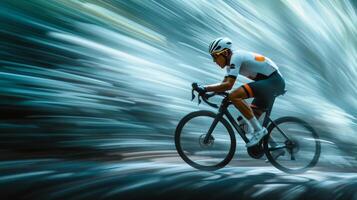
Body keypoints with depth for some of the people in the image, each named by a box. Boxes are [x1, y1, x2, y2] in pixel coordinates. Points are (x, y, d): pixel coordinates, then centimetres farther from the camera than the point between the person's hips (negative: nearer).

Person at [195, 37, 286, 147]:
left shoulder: (235, 58, -18)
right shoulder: (232, 60, 12)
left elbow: (228, 85, -28)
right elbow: (224, 83, 14)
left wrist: (205, 88, -24)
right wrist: (204, 88, 2)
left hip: (273, 81, -11)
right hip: (275, 82, 11)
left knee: (234, 96, -24)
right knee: (253, 117, 13)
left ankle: (259, 130, -15)